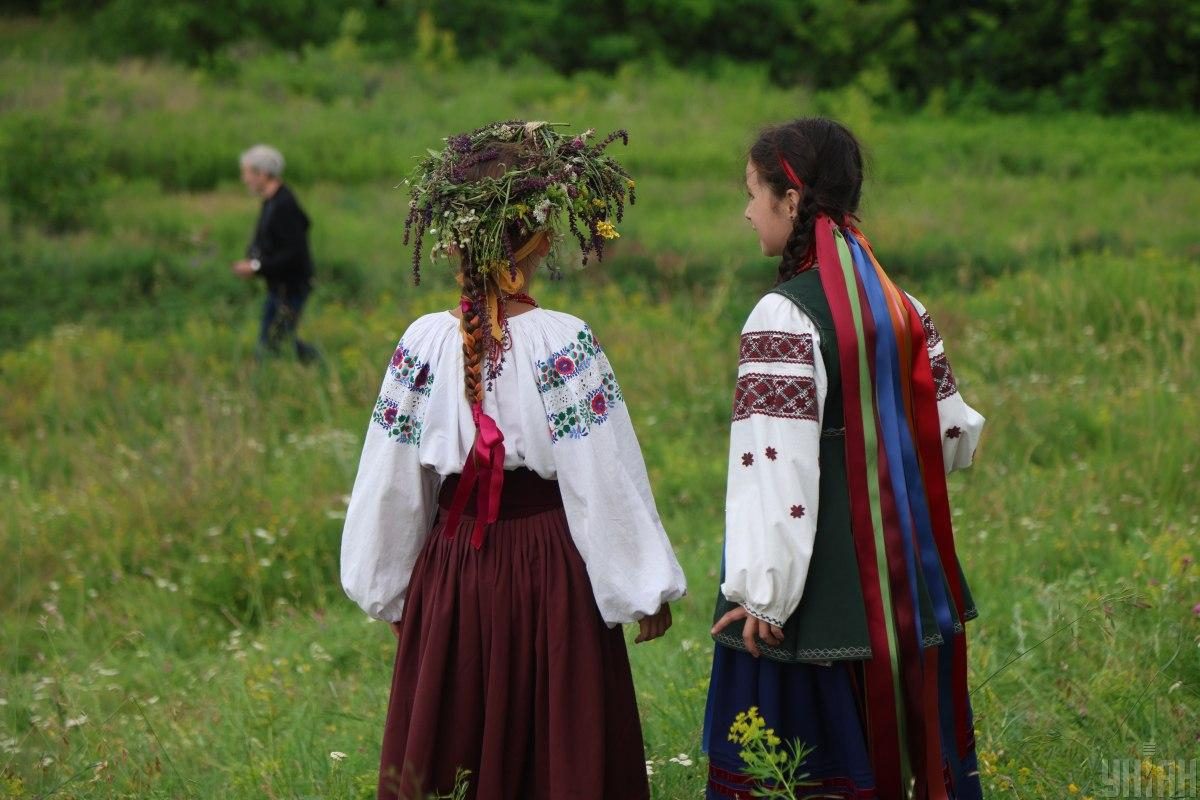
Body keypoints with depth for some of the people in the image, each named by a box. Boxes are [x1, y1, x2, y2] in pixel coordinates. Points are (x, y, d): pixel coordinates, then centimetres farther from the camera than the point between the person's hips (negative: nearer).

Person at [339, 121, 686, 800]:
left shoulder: (426, 342, -5)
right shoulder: (563, 341, -12)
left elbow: (393, 480, 1)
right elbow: (607, 475, -11)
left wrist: (388, 588, 14)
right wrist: (647, 589, -2)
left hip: (450, 569, 3)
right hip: (551, 566, -3)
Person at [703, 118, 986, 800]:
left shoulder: (784, 319, -15)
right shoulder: (903, 308, 6)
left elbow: (778, 464, -20)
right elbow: (954, 435, 12)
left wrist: (761, 592, -17)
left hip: (820, 586, -7)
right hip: (904, 579, 7)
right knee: (905, 742, 15)